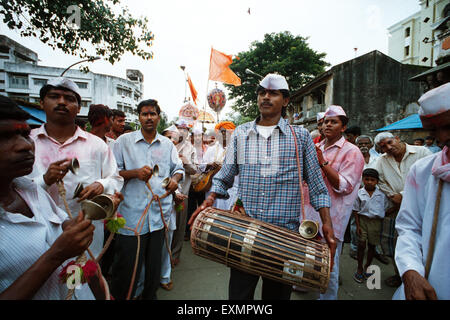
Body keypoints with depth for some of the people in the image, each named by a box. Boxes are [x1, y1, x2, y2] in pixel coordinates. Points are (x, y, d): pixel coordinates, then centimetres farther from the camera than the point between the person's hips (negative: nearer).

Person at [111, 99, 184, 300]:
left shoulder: (167, 144, 10)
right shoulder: (124, 141, 2)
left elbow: (178, 168, 14)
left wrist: (175, 179, -8)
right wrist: (135, 173, -16)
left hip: (160, 213, 3)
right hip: (132, 214, -3)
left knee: (154, 264, 17)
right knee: (127, 264, 4)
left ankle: (150, 296, 38)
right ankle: (117, 296, 30)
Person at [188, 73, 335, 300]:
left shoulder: (300, 136, 3)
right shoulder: (240, 133, 6)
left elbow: (316, 184, 4)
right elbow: (224, 177, 9)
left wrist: (327, 224, -3)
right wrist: (210, 200, -7)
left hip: (286, 232, 0)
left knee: (277, 292, 17)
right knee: (239, 292, 12)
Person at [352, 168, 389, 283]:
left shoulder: (381, 194, -2)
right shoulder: (359, 193, -5)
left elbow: (386, 209, 8)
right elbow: (356, 210, -1)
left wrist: (382, 224, 1)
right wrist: (358, 225, -5)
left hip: (376, 222, 1)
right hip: (363, 220, -1)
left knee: (372, 246, 12)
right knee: (361, 245, 3)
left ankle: (367, 267, 31)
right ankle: (359, 268, 19)